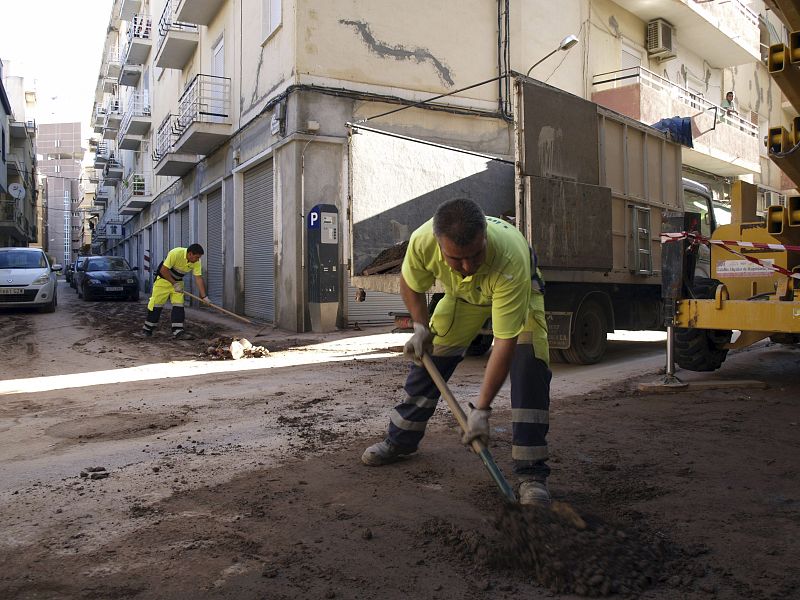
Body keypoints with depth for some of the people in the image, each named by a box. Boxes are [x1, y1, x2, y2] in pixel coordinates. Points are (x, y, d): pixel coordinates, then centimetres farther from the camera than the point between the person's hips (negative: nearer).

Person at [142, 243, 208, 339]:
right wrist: (174, 283, -22)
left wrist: (204, 296, -18)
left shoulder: (196, 262, -14)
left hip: (178, 281, 5)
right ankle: (147, 329, 10)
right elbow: (163, 270, -26)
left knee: (179, 305, -4)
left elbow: (198, 278, -12)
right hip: (163, 279, -5)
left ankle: (177, 331, -3)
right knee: (156, 304, -2)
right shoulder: (176, 253, -30)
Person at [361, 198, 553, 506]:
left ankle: (531, 474, -16)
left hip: (519, 290, -3)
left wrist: (481, 409, -41)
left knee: (530, 365, -24)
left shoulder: (510, 259, -46)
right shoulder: (422, 241, -35)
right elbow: (410, 283, -9)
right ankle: (400, 440, 23)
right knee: (428, 356, 2)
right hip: (462, 294, 4)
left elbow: (505, 342, -42)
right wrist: (421, 327, -18)